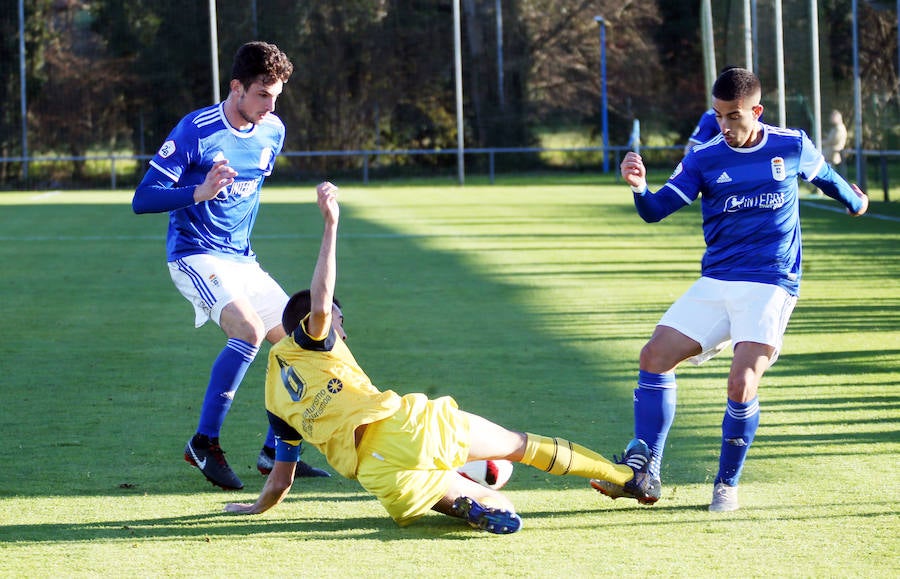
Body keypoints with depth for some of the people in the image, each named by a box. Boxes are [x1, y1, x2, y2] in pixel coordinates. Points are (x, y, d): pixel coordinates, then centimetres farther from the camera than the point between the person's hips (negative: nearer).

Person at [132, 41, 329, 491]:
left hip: (241, 260, 8)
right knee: (249, 328, -29)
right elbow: (143, 199, -18)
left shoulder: (272, 133, 4)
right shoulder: (195, 131, -16)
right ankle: (204, 443, -20)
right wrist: (199, 192, -33)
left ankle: (276, 452, 13)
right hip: (195, 255, -7)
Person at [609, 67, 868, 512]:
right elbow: (655, 210, -7)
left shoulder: (792, 147, 0)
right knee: (655, 357, -8)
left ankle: (727, 483, 2)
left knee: (741, 386, -18)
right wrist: (638, 187, -29)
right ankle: (646, 470, 2)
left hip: (771, 285, -3)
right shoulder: (704, 159, 1)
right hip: (715, 283, 3)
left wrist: (855, 201, 41)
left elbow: (824, 176, 23)